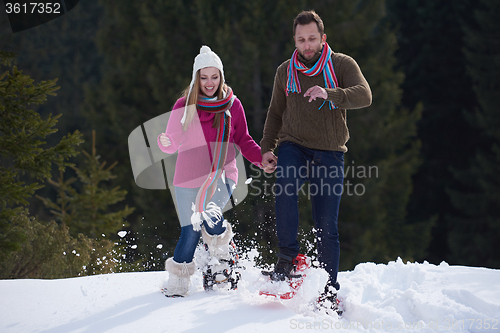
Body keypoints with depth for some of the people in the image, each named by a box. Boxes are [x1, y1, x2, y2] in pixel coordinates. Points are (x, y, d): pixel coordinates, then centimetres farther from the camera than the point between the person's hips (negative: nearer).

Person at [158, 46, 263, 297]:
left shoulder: (232, 105, 5)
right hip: (190, 177, 1)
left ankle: (222, 258, -2)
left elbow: (243, 141, 12)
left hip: (222, 176, -1)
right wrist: (165, 143, -20)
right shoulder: (184, 106, 2)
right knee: (190, 231, 1)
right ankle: (177, 284, 20)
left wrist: (264, 159, -4)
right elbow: (174, 143, 3)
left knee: (207, 215, -28)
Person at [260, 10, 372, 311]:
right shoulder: (285, 72, 10)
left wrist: (329, 94, -34)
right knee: (286, 186, -32)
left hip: (329, 152, -1)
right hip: (294, 146, 1)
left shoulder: (343, 65, 0)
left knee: (326, 225, -2)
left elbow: (364, 96, -17)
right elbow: (275, 113, 20)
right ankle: (288, 257, -24)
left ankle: (330, 289, 8)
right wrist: (267, 148, 6)